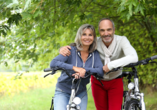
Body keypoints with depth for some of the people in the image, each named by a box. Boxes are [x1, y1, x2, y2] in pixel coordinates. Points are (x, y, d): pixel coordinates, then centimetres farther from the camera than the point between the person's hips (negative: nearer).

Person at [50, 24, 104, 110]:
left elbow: (101, 71, -17)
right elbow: (53, 63, -27)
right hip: (63, 92, -3)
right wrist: (74, 67, -38)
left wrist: (85, 70, -33)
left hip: (81, 93, 4)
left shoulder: (94, 54, -3)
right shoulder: (71, 50, -14)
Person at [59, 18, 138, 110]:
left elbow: (134, 58, -39)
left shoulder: (121, 40, -23)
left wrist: (110, 66, -43)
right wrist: (64, 49, -38)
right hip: (98, 82, 1)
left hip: (115, 82, -1)